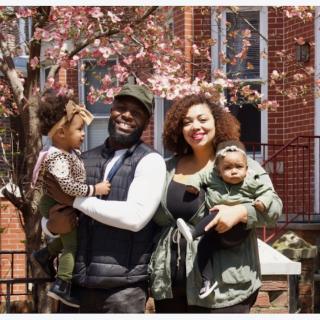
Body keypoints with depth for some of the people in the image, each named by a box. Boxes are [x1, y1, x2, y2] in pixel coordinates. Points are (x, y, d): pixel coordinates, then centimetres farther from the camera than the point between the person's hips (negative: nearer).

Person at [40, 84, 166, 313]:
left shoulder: (150, 161, -3)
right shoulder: (84, 161, 10)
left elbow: (135, 216, -17)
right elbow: (49, 215, 16)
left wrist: (75, 199, -10)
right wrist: (52, 225, -8)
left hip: (122, 287, -4)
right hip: (77, 283, 5)